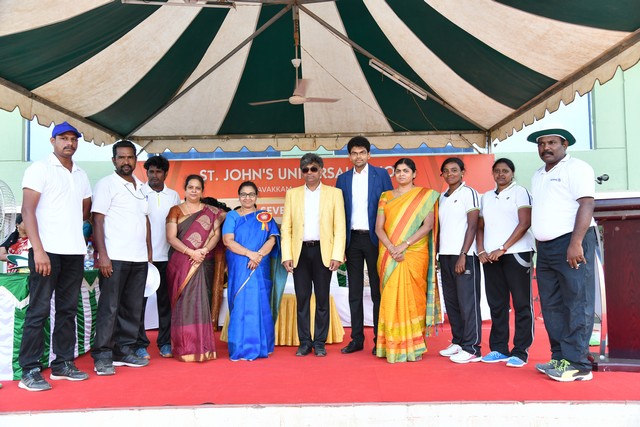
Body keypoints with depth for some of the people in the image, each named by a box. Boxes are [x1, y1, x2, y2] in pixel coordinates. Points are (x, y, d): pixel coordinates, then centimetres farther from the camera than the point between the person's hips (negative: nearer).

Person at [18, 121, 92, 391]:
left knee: (68, 310, 9)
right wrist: (38, 249, -18)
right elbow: (27, 210, -10)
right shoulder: (39, 169, -2)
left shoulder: (81, 175, 16)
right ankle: (30, 371, 5)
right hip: (47, 251, -6)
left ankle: (63, 364, 18)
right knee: (38, 311, -2)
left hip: (75, 252, 6)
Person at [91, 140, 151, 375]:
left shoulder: (141, 186, 17)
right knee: (109, 307, -3)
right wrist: (102, 255, -15)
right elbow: (97, 221, -7)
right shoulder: (106, 184, -2)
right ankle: (102, 356, 5)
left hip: (139, 259, 6)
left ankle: (125, 350, 19)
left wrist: (149, 251, 14)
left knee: (133, 307, 9)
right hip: (114, 258, -6)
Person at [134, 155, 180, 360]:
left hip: (166, 257, 3)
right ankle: (140, 344, 12)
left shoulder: (173, 196, 10)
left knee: (165, 301, 8)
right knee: (139, 301, 2)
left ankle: (165, 343, 17)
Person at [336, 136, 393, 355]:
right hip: (352, 239, 3)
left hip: (374, 238, -3)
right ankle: (357, 339, 16)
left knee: (377, 291, 4)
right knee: (354, 292, 8)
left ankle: (380, 339, 12)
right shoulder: (343, 179, 9)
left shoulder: (381, 174, 2)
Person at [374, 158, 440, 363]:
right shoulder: (386, 196, 11)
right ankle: (394, 346, 6)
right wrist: (391, 248, -12)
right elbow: (379, 228, 4)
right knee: (391, 299, -1)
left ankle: (414, 347, 7)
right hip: (390, 257, 2)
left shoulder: (425, 196, 5)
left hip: (415, 254, -2)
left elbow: (428, 225, -6)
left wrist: (404, 245, -15)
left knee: (413, 298, -1)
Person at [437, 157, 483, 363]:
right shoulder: (442, 197, 16)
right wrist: (436, 253, 9)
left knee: (468, 302, -4)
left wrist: (463, 255, -14)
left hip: (464, 255, -7)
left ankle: (472, 349, 2)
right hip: (446, 255, 7)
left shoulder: (468, 193, -3)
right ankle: (457, 342, 19)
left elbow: (472, 226, -8)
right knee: (451, 301, 10)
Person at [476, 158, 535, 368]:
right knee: (496, 304, 7)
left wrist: (503, 248, -13)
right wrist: (481, 251, 1)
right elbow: (480, 226, 17)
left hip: (516, 253, -5)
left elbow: (525, 223, -8)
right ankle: (499, 349, 14)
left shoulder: (520, 192, 3)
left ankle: (520, 352, 3)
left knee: (521, 304, -2)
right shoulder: (485, 197, 17)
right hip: (490, 256, 5)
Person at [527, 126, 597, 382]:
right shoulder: (538, 176, 19)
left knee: (577, 305, -5)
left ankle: (577, 364, -2)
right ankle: (560, 358, 16)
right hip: (545, 247, 8)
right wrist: (539, 247, 15)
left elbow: (586, 205, -13)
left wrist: (576, 243, -22)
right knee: (551, 306, 9)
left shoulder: (576, 168, -4)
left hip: (571, 244, -8)